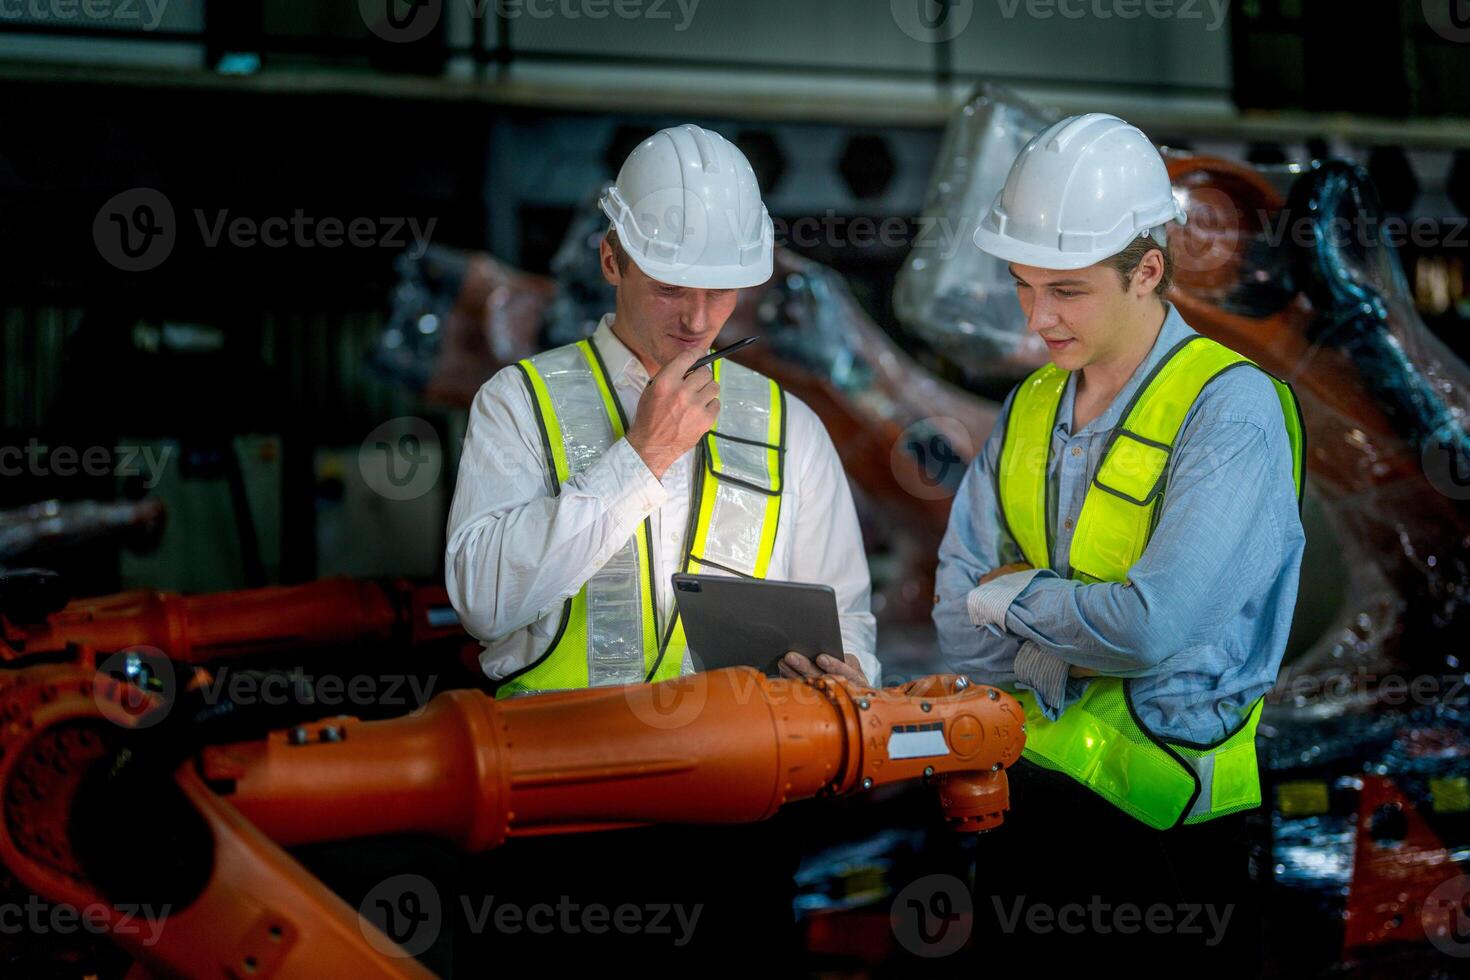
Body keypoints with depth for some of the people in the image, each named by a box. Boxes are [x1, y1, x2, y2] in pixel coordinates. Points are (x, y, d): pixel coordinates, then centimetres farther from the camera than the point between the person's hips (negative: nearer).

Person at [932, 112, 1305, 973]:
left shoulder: (1233, 409, -15)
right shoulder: (1031, 404, 7)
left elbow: (1153, 627, -25)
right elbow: (959, 621, 6)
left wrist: (1012, 597, -9)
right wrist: (1071, 648, -11)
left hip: (1163, 813, -6)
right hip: (1025, 785, 6)